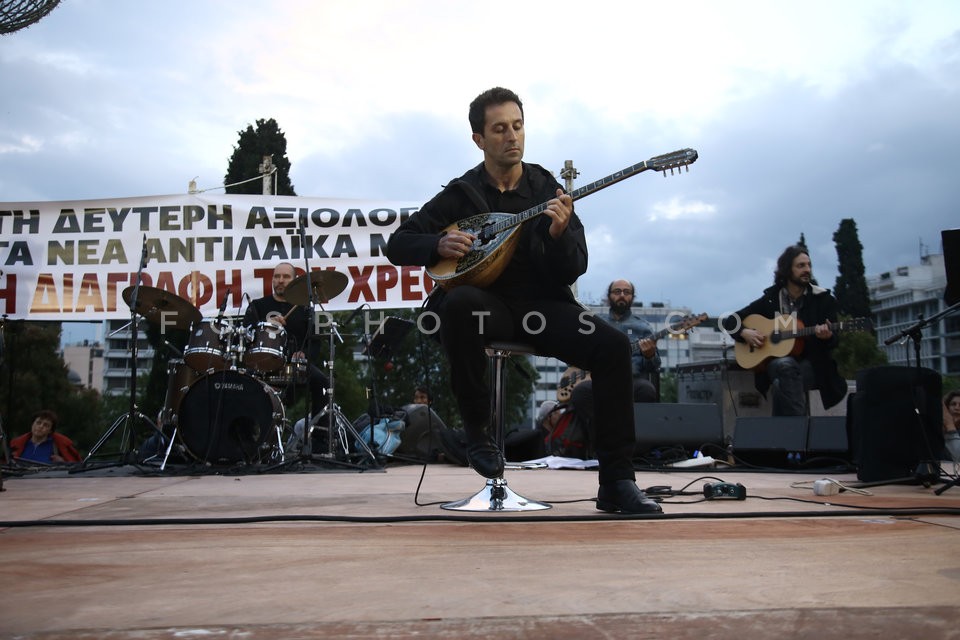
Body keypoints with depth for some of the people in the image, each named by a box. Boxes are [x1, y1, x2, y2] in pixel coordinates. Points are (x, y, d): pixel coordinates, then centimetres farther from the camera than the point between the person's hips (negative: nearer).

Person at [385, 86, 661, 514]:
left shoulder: (548, 190, 6)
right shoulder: (461, 194, 4)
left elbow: (572, 272, -1)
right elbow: (398, 245, 5)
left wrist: (560, 234, -23)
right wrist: (440, 244, -16)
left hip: (540, 305, 2)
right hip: (488, 303, -1)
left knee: (613, 347, -24)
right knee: (459, 303, -37)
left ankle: (616, 482, -16)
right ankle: (477, 430, -17)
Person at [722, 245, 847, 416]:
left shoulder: (823, 299, 3)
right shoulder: (770, 298, 5)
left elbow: (835, 340, -1)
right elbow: (729, 321, 8)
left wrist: (827, 336, -25)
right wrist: (744, 333, -12)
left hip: (813, 365, -1)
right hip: (776, 363, 1)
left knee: (781, 384, -34)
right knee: (785, 364, -36)